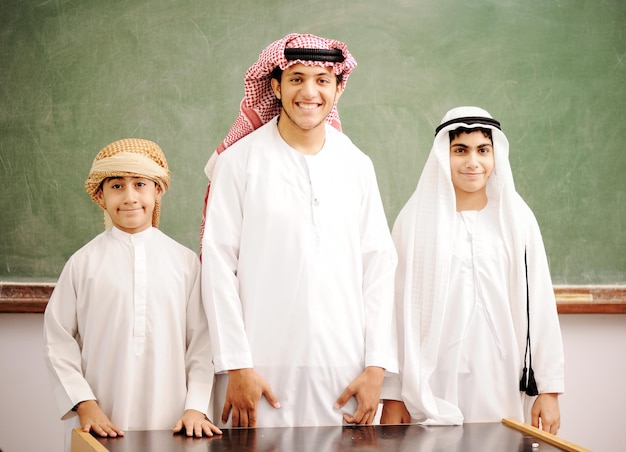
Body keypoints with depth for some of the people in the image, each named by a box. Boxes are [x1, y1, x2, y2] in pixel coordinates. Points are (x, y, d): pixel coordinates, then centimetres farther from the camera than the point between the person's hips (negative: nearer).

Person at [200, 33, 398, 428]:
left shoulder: (357, 166, 8)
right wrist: (235, 365, -9)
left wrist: (377, 366, 0)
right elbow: (219, 264, -4)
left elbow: (379, 266, 7)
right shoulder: (240, 160, -2)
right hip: (264, 369, -3)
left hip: (345, 373, 3)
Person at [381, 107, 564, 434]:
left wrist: (549, 389, 0)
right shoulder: (416, 220, 0)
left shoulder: (517, 219, 4)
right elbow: (397, 308, 0)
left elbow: (539, 307, 3)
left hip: (504, 390, 1)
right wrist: (392, 396, -1)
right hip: (434, 390, -1)